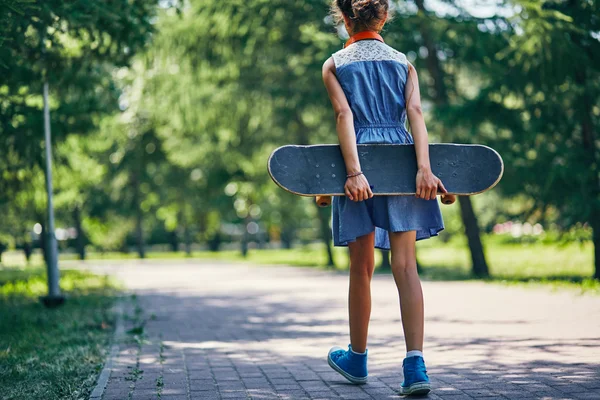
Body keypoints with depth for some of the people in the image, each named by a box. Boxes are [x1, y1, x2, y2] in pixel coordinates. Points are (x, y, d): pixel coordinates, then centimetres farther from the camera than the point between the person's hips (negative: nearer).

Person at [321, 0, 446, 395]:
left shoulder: (334, 64, 7)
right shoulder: (404, 62, 13)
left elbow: (344, 116, -8)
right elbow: (415, 112, -3)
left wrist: (353, 171, -17)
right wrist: (424, 167, -13)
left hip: (360, 158, -1)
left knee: (362, 268, 10)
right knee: (405, 265, -3)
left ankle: (357, 358, 25)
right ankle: (416, 366, -16)